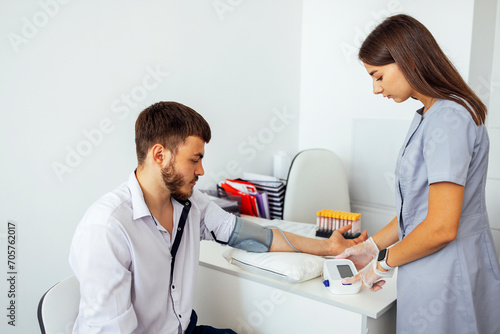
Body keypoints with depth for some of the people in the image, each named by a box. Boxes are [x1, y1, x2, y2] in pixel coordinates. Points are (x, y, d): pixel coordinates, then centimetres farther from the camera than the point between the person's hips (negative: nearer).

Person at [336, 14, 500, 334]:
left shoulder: (449, 118, -20)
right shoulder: (428, 116, 9)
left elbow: (441, 228, -24)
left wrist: (384, 262, -10)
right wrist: (372, 246, 13)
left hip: (444, 280, -8)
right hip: (433, 273, 9)